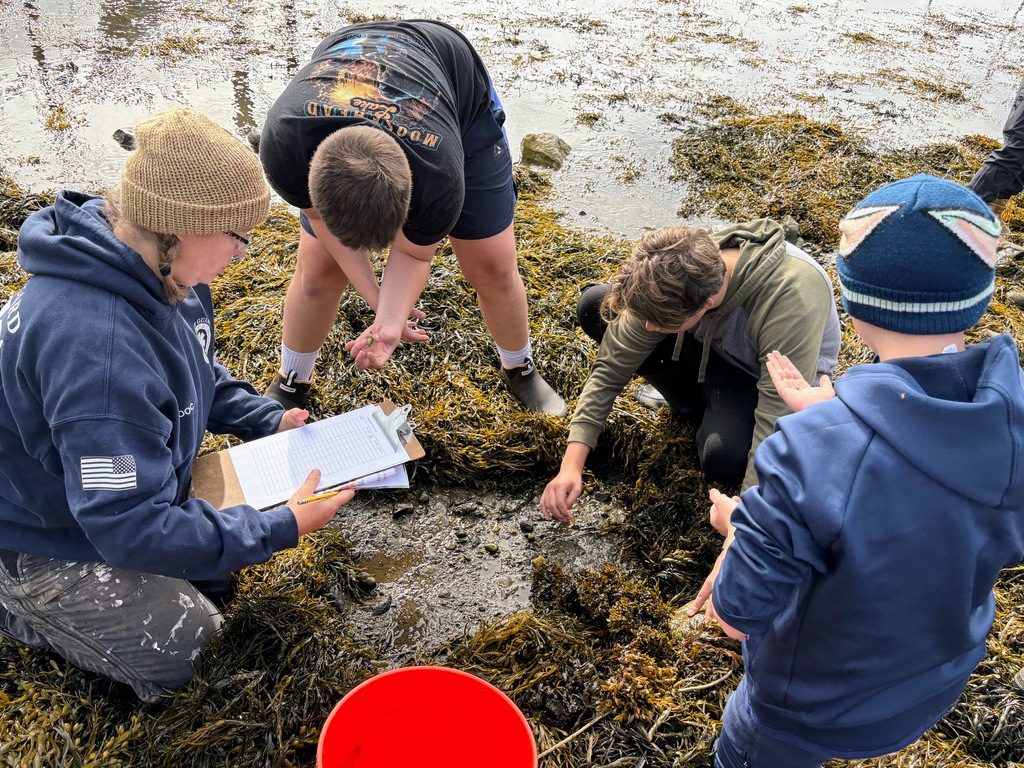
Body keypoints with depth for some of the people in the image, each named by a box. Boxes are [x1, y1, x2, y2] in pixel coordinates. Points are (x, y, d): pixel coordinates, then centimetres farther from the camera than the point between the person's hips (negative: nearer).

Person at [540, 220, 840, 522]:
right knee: (594, 307, -12)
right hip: (714, 347, 5)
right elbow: (612, 365, -18)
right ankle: (695, 404, -1)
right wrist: (571, 464, -24)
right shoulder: (672, 271, -26)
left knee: (725, 456, -37)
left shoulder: (790, 299, -41)